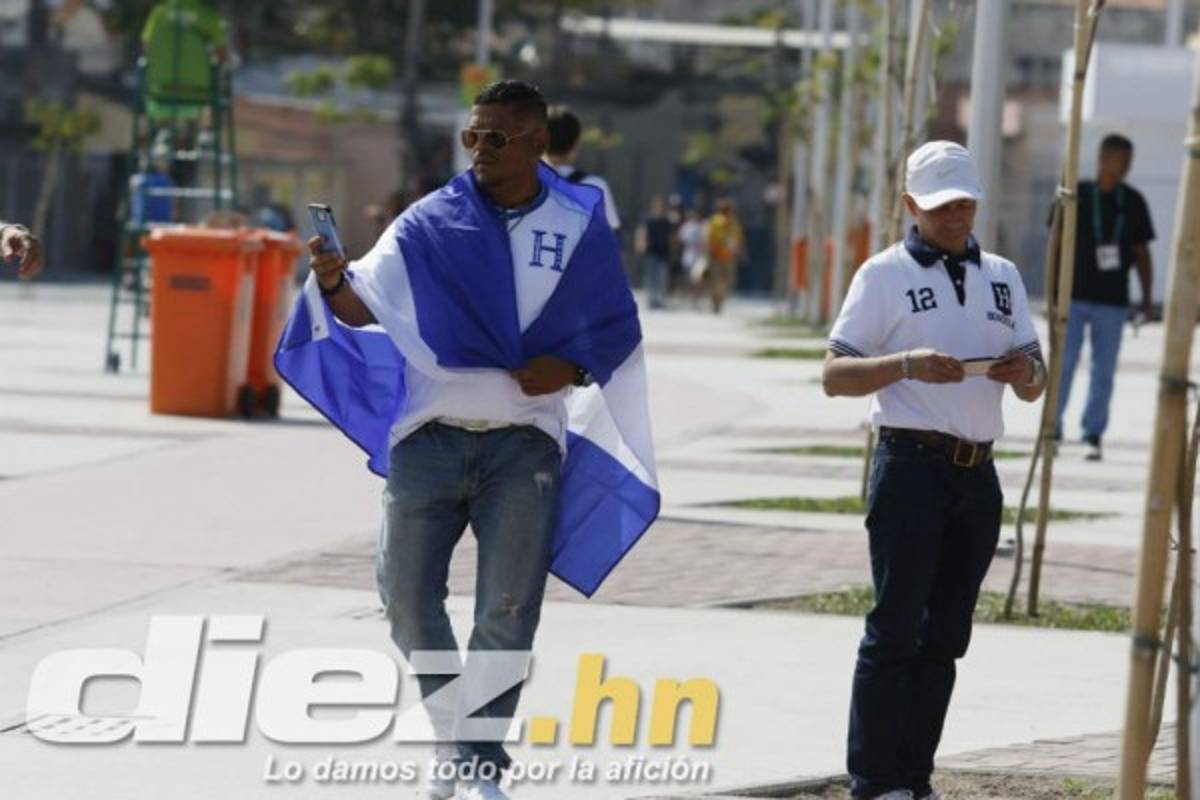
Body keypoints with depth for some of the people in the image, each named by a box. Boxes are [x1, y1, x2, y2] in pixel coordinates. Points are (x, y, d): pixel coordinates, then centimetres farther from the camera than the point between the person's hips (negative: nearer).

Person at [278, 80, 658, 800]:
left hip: (524, 446, -1)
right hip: (430, 437, 1)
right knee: (409, 593, 4)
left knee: (508, 610, -6)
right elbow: (369, 305, -9)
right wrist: (336, 283, -32)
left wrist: (572, 369, -10)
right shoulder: (431, 223, 0)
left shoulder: (580, 227, 1)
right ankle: (454, 734, 23)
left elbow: (619, 329, 10)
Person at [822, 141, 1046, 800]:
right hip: (912, 466, -5)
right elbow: (834, 375, -5)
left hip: (978, 474, 5)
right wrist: (908, 364, -21)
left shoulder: (1002, 277, 16)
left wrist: (1024, 372, -7)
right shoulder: (885, 275, 1)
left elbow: (1034, 385, 17)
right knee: (895, 631, -8)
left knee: (945, 637, 6)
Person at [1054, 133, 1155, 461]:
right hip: (1074, 297, -2)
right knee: (1063, 364, -4)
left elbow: (1142, 253, 11)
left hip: (1112, 301, 2)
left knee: (1104, 371, 2)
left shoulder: (1133, 202, 6)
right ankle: (1052, 431, 3)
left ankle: (1094, 435, 8)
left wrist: (1147, 297, 5)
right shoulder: (1076, 195, 0)